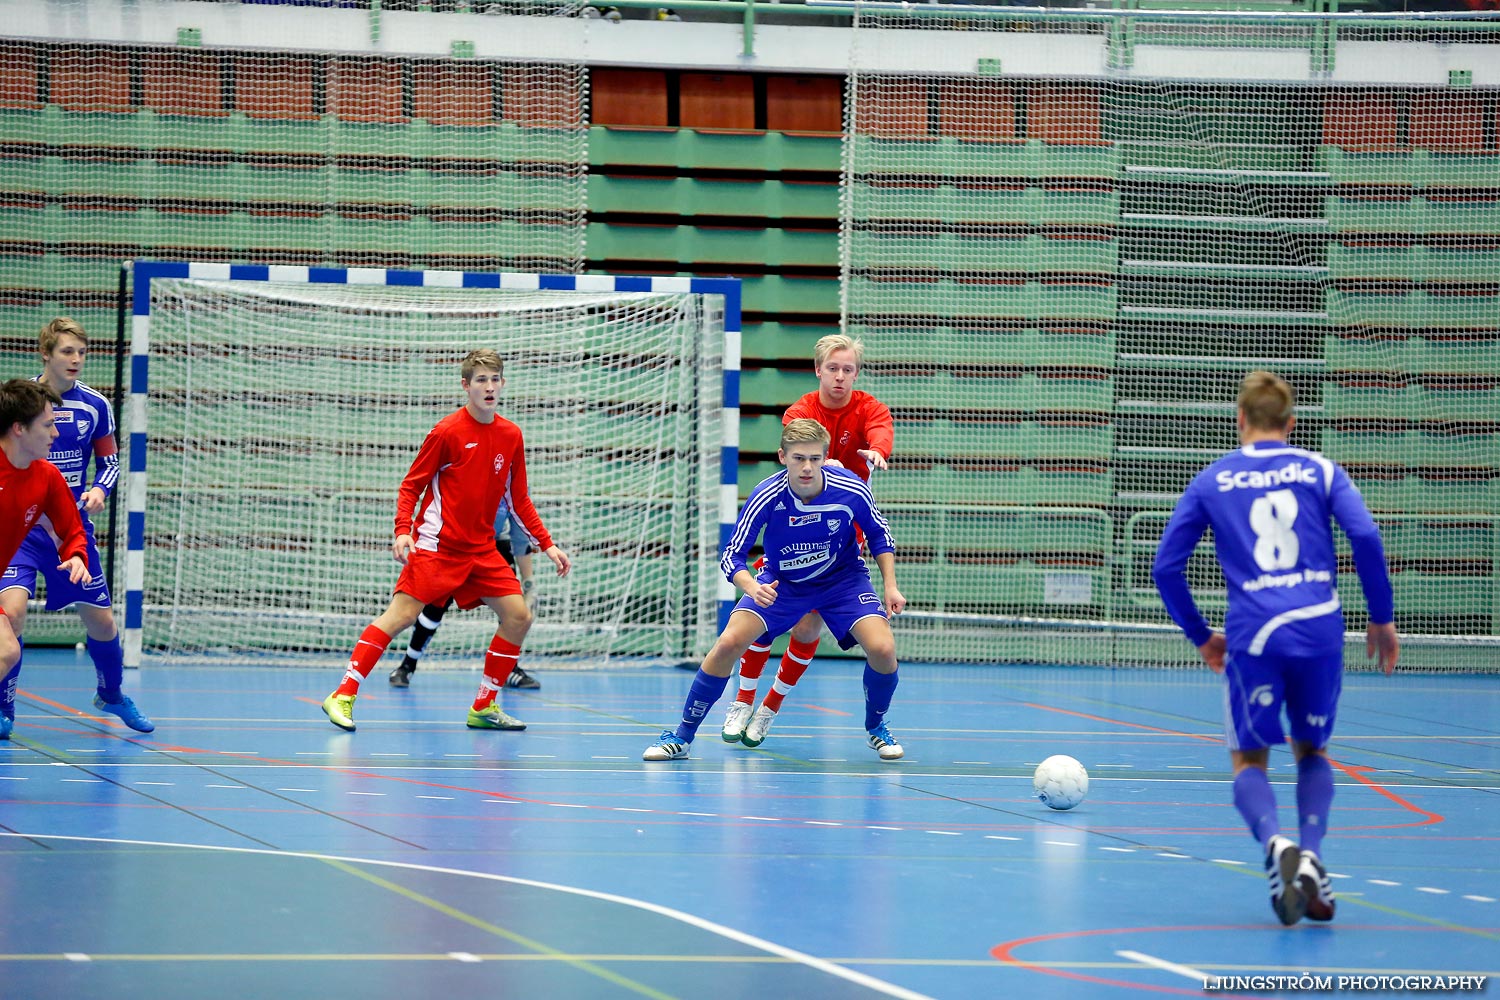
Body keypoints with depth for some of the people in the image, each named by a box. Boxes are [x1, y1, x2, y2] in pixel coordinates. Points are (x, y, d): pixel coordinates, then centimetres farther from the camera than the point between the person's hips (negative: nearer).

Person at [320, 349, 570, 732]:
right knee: (401, 613, -16)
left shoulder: (511, 436, 7)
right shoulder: (447, 432, -10)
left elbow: (519, 500, 15)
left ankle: (484, 706, 10)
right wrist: (403, 531, -20)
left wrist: (547, 545, 10)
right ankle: (343, 695, -14)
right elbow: (410, 486, -5)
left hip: (481, 549, 6)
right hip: (436, 543, -6)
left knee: (518, 616, -1)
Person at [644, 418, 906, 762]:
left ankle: (876, 728, 10)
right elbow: (732, 556, -22)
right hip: (780, 581, 0)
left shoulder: (851, 491, -24)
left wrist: (890, 586, -9)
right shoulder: (766, 497, -27)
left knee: (882, 648, -22)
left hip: (842, 578, 1)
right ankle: (681, 736, -5)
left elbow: (879, 535, -2)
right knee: (729, 643, -22)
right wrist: (753, 588, -41)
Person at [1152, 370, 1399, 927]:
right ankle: (1311, 854, -3)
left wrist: (1200, 636, 21)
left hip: (1253, 635, -1)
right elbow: (1365, 536, -4)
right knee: (1311, 750, 21)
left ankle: (1276, 843, -20)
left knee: (1250, 759, 12)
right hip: (1319, 628, 1)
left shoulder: (1211, 482, 13)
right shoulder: (1319, 470, 11)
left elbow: (1166, 567, 11)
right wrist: (1382, 618, 4)